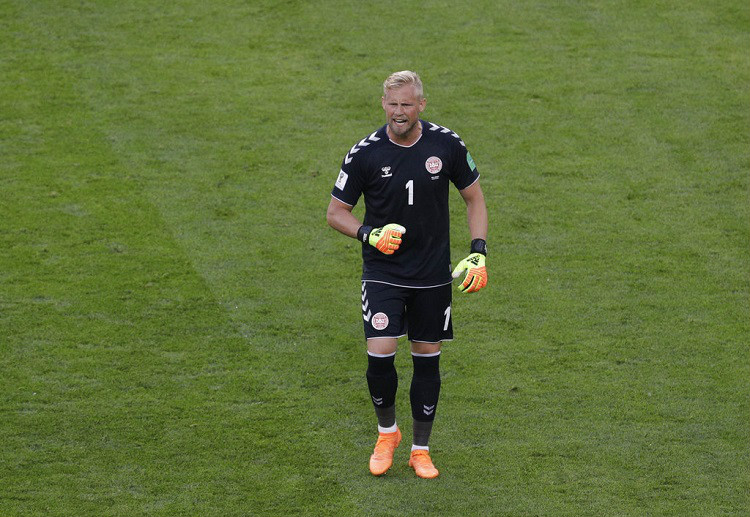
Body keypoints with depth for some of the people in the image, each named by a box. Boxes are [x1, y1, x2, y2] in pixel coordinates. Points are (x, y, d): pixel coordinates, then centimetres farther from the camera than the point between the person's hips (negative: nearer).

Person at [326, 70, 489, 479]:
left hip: (433, 275, 2)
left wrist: (478, 253, -5)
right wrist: (370, 235, -19)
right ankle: (386, 432, 13)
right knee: (380, 354, -14)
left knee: (427, 358, 7)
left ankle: (421, 450, 21)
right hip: (383, 272, -2)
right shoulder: (365, 153, -10)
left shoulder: (446, 144, -6)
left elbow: (474, 198, 6)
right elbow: (336, 212, 0)